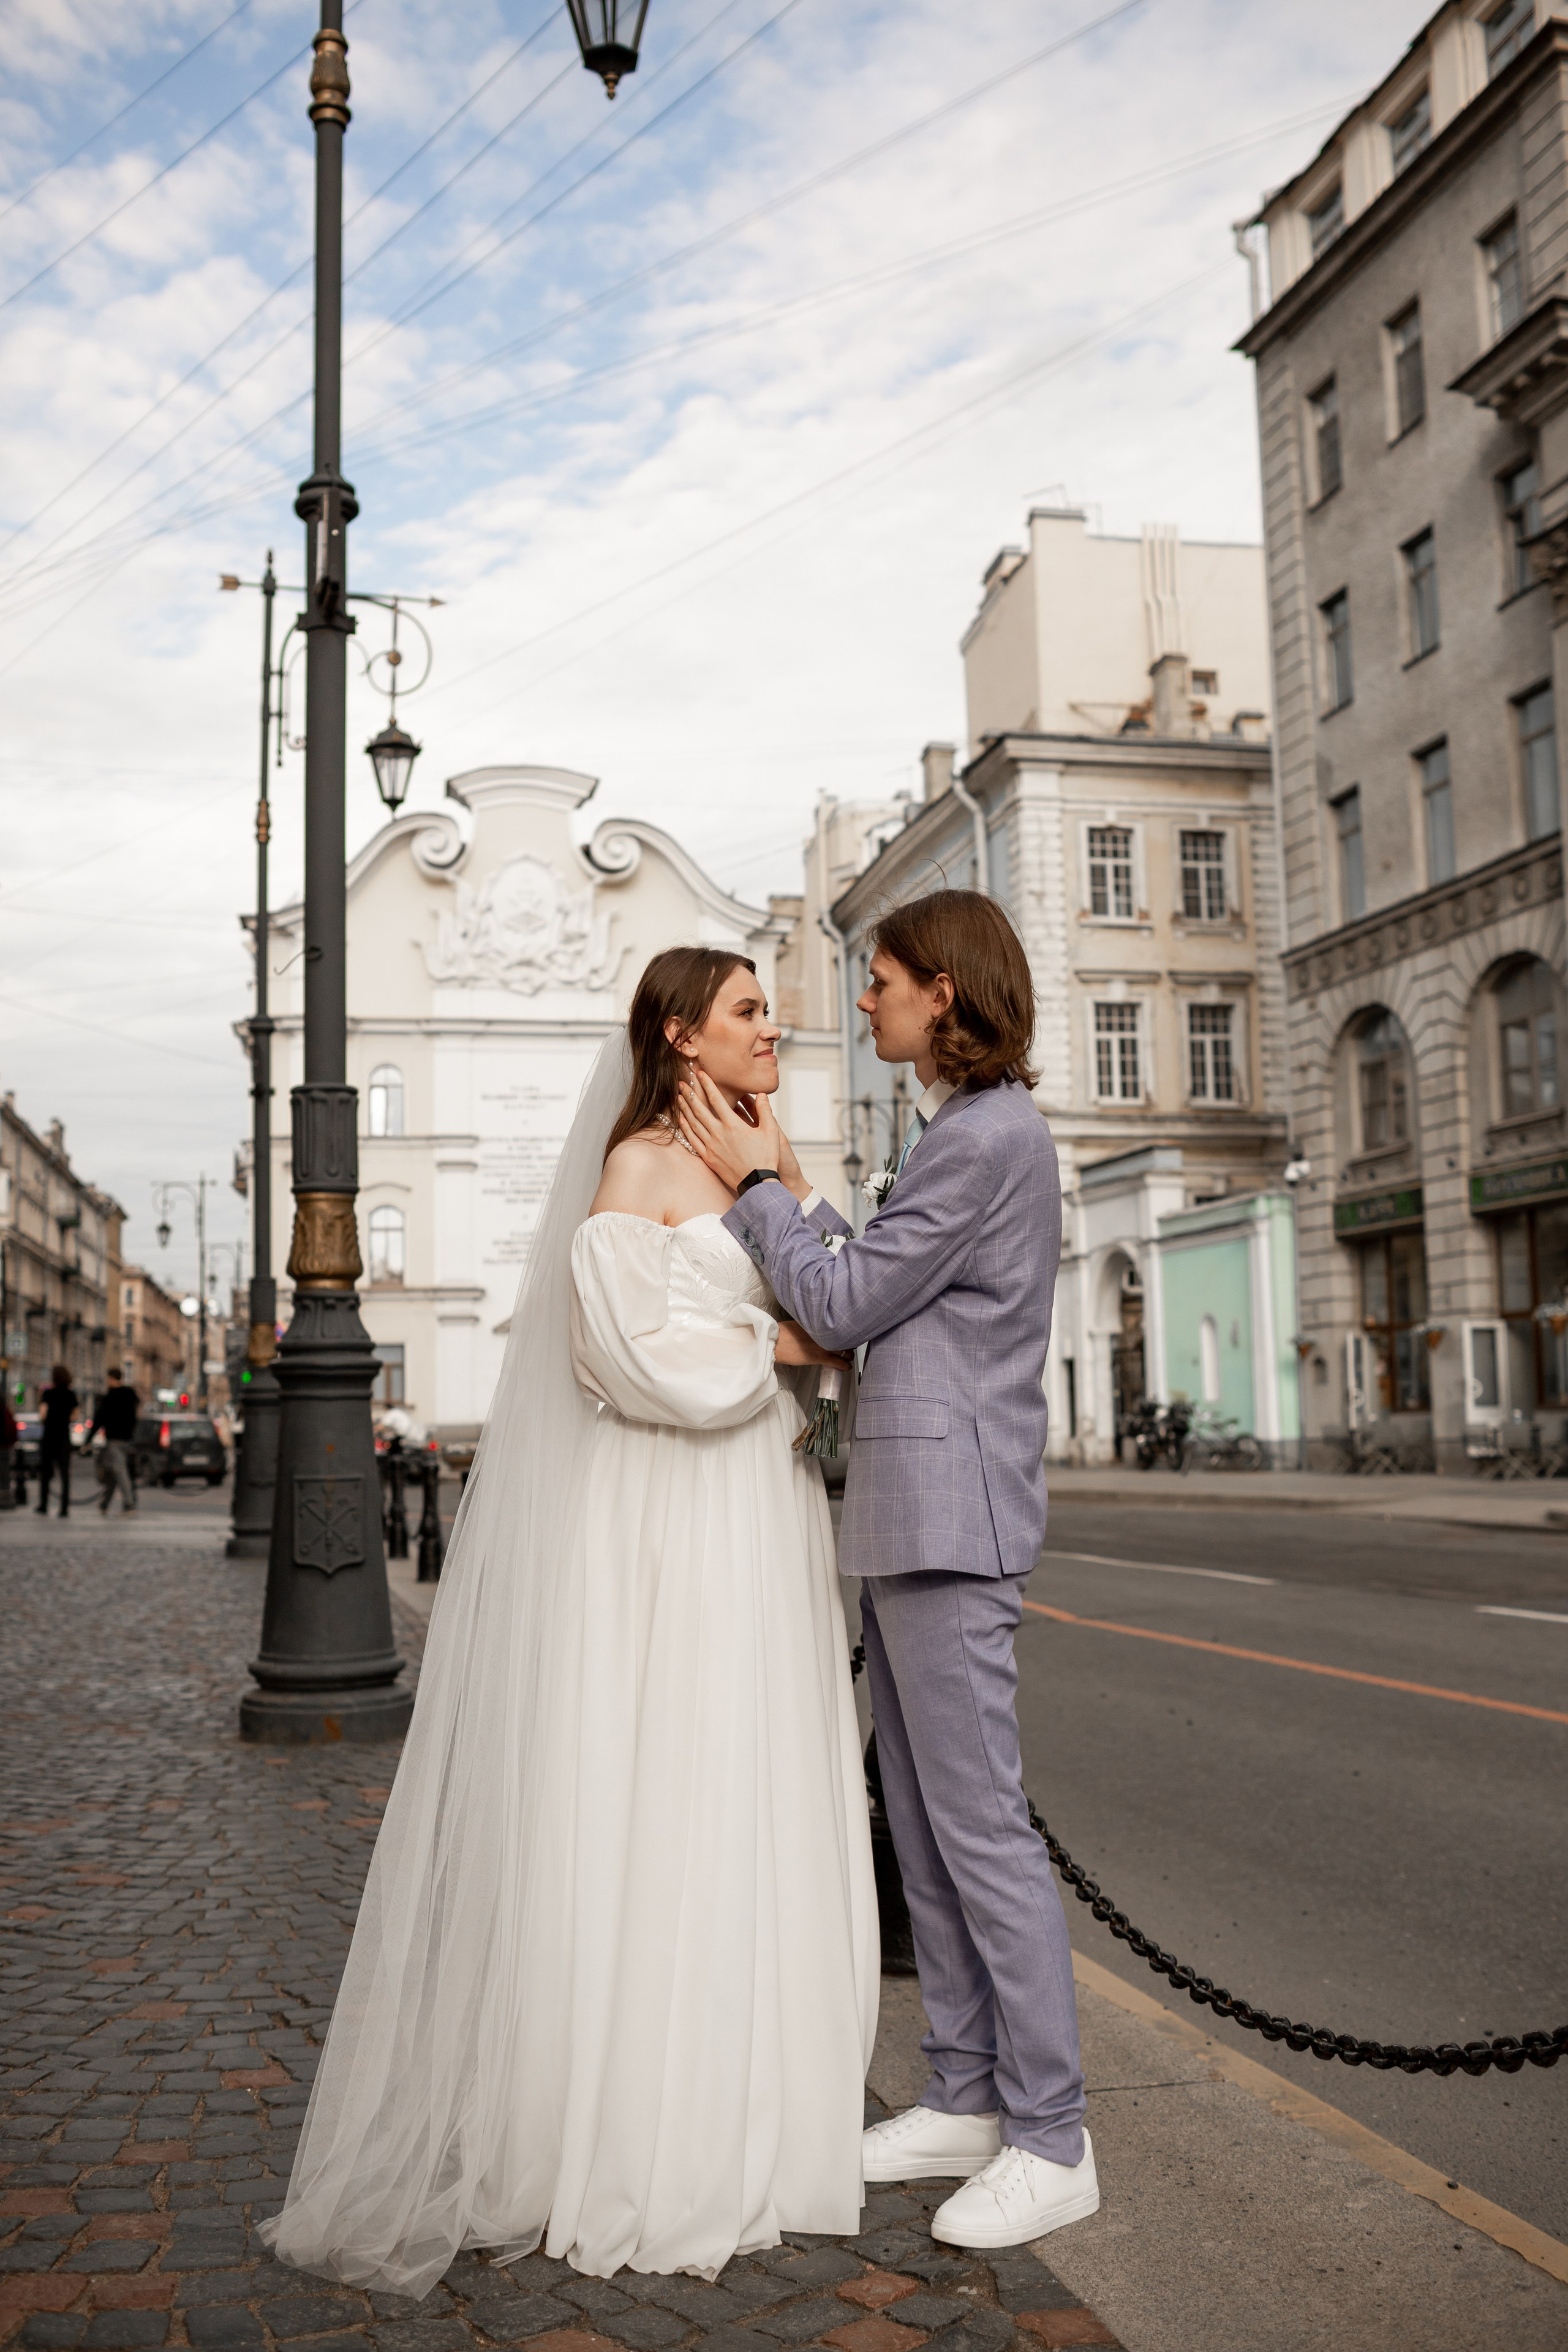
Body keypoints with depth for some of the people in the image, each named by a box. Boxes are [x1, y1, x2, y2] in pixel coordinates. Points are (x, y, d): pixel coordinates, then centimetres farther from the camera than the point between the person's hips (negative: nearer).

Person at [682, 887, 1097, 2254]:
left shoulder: (989, 1135, -14)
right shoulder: (970, 1132, 18)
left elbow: (846, 1305, -13)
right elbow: (887, 1312, 19)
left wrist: (757, 1184, -1)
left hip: (950, 1510, -10)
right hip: (909, 1512, 10)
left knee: (981, 1822, -5)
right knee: (922, 1820, 13)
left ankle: (1052, 2142, 6)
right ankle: (967, 2102, 23)